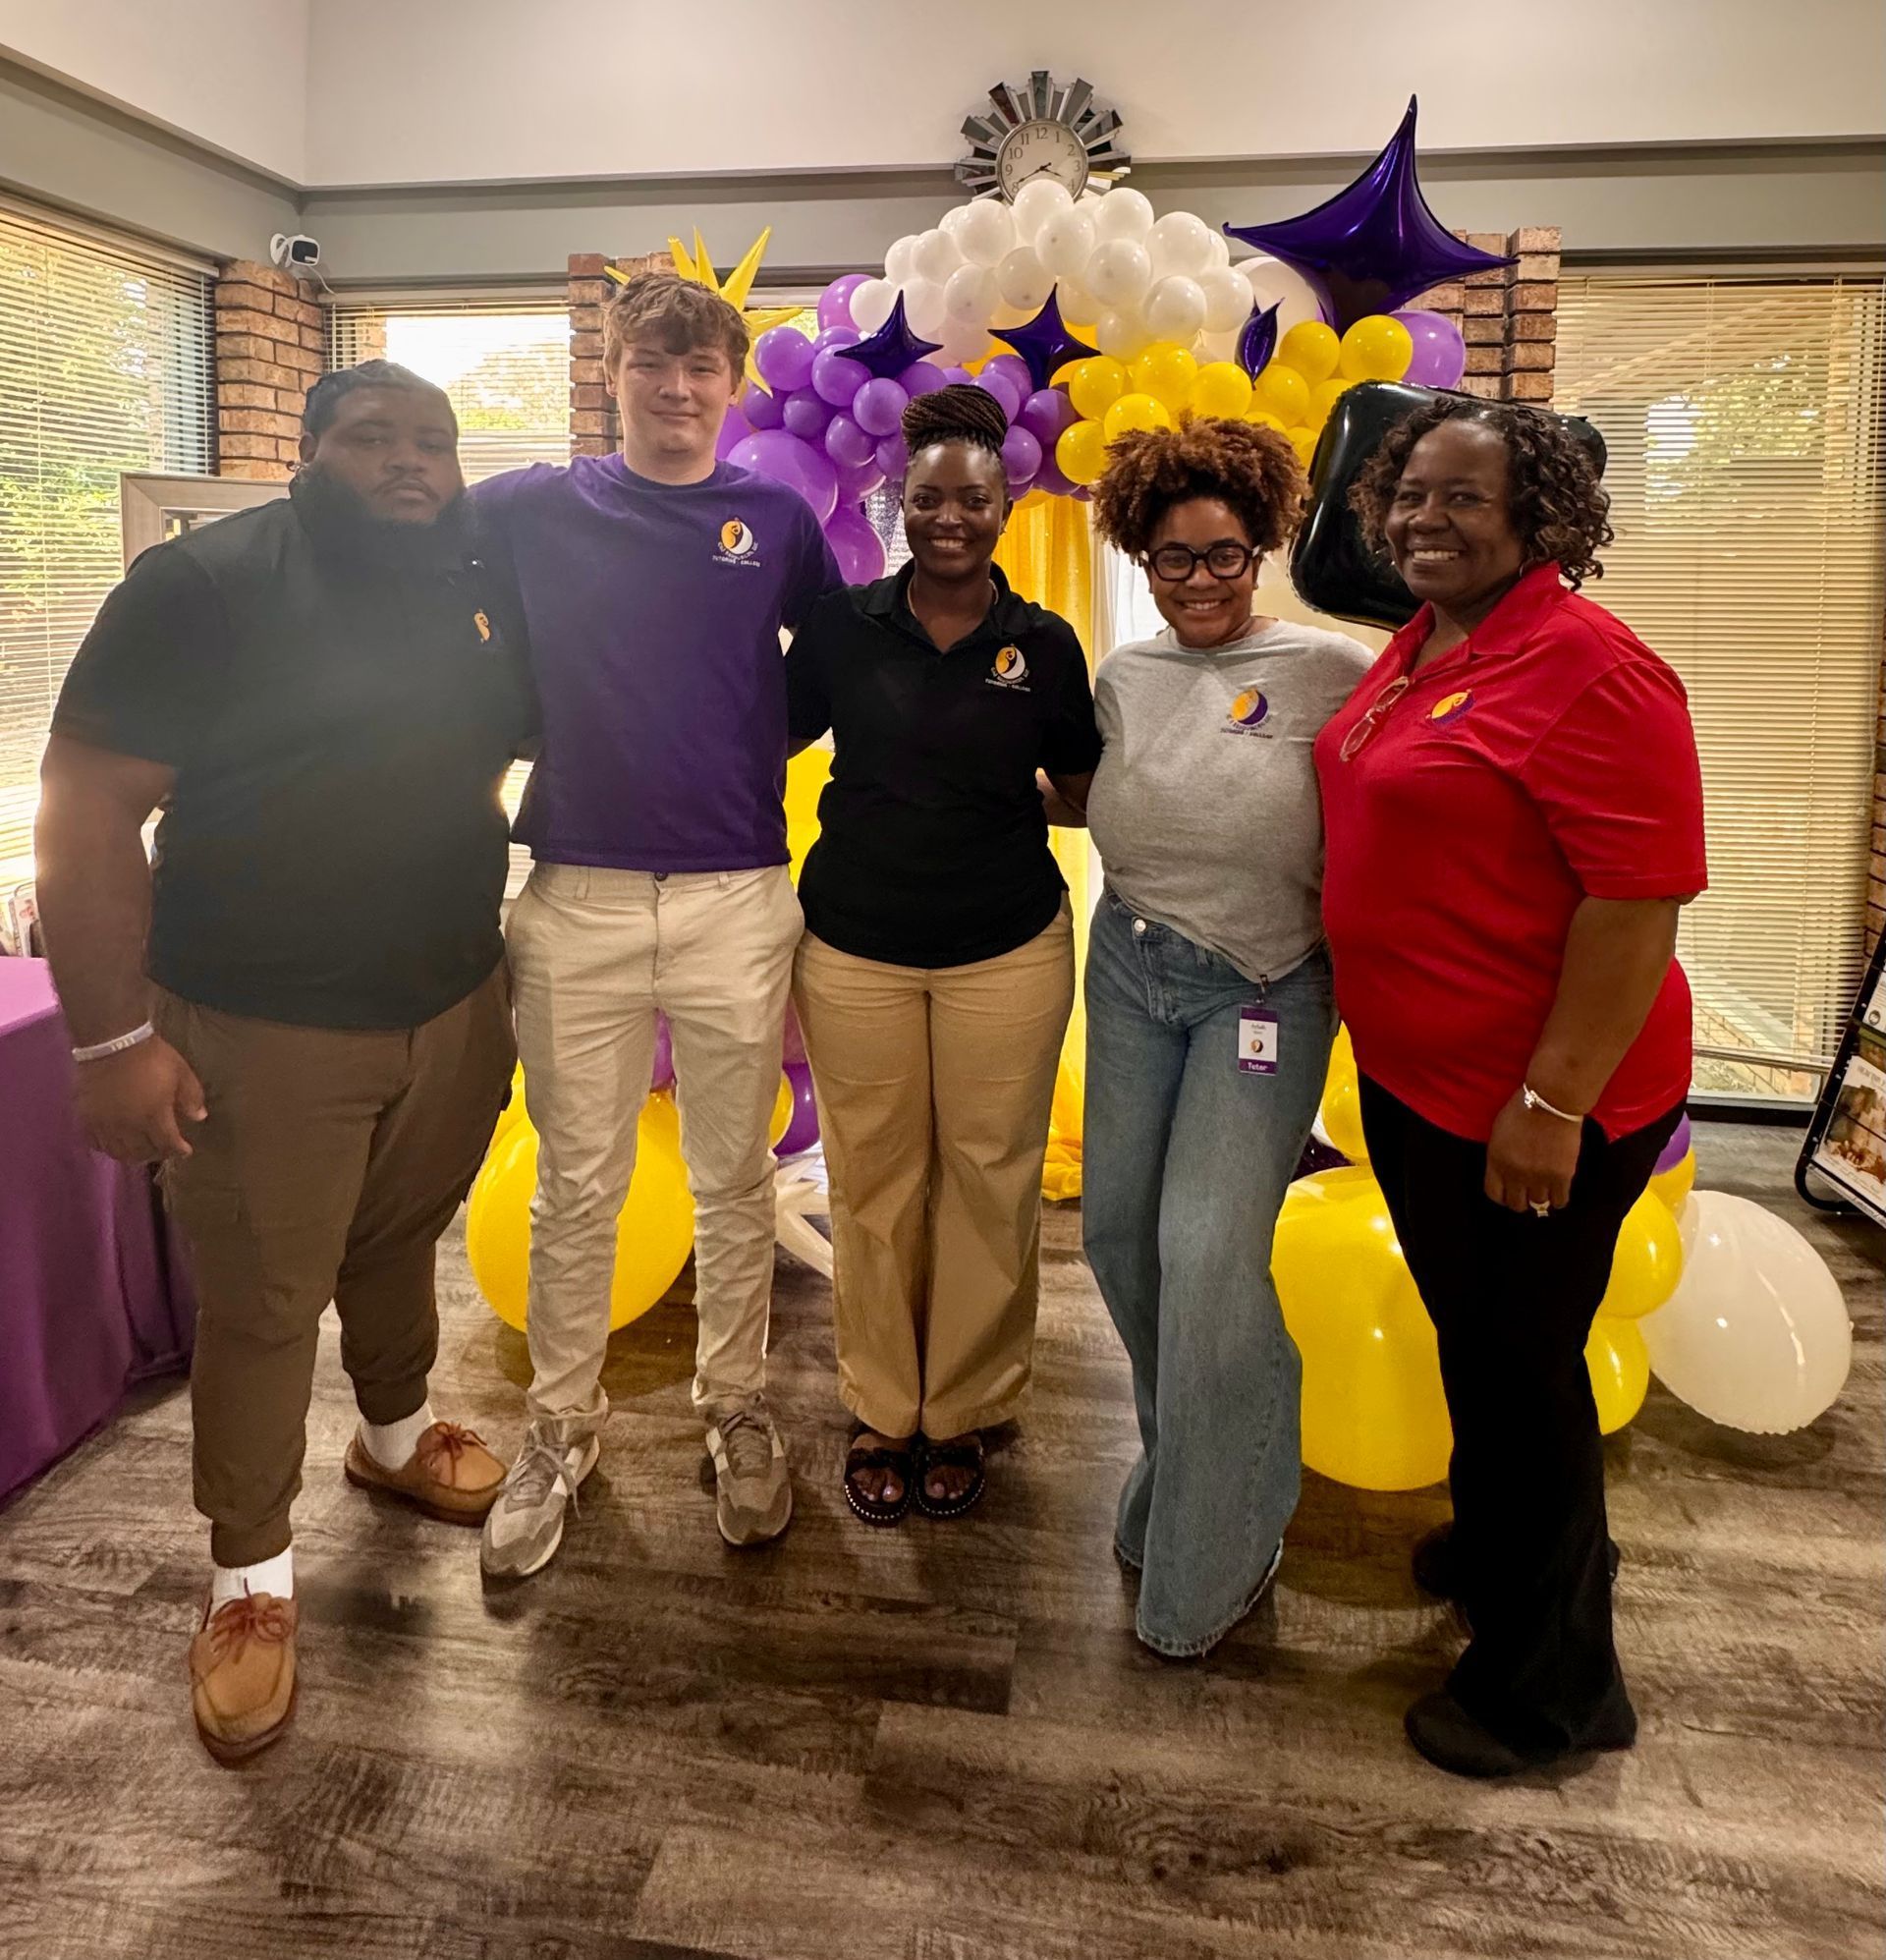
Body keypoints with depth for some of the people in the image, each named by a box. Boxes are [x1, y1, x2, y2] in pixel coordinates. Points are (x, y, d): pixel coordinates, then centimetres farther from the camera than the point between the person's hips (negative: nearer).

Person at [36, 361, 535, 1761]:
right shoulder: (203, 585, -13)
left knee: (401, 1242, 23)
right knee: (261, 1305, 8)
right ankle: (251, 1577, 28)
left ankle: (396, 1434, 49)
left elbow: (539, 740, 17)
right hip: (262, 1034, -4)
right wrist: (114, 1039, -17)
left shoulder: (492, 592, 4)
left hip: (457, 1010, 5)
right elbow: (87, 810, -14)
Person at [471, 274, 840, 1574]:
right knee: (577, 1186, 9)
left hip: (738, 899, 0)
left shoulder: (777, 519, 7)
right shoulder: (535, 510, 5)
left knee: (735, 1180, 11)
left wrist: (754, 740, 4)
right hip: (578, 895, 0)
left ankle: (737, 1414, 30)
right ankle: (562, 1430, 27)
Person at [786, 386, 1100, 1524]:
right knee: (873, 1184, 8)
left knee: (991, 1185, 7)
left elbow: (1084, 790, 9)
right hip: (855, 948, 0)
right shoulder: (842, 627, 1)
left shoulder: (1045, 645, 1)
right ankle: (883, 1411, 27)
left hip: (1007, 951, 0)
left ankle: (964, 1411, 27)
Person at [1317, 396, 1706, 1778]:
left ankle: (1553, 1687, 30)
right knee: (1467, 1335, 24)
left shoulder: (1584, 665, -20)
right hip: (1415, 1076, 8)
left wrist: (1552, 1104, -24)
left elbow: (1643, 898, -24)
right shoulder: (1418, 651, 8)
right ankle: (1494, 1550, 50)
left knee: (1524, 1366, 7)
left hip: (1535, 1105, -8)